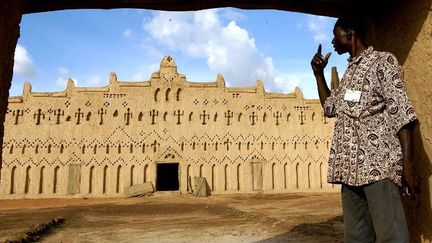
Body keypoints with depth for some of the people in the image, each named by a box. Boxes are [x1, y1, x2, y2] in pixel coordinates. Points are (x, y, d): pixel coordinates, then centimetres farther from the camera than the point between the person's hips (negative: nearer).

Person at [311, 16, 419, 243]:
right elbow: (330, 108, 33)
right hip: (350, 167, 7)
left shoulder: (383, 61, 1)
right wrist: (319, 74, 23)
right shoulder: (349, 71, 23)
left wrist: (408, 165, -17)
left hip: (378, 164, -7)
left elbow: (402, 114, -8)